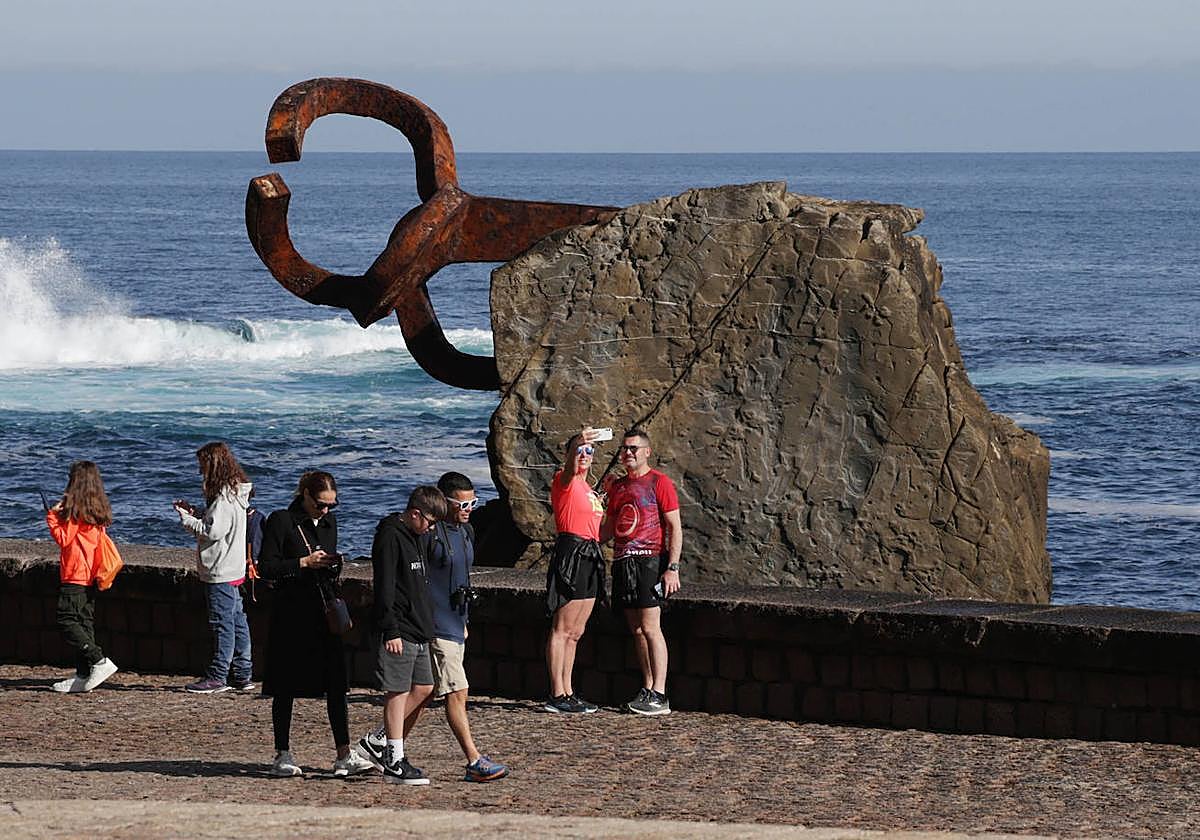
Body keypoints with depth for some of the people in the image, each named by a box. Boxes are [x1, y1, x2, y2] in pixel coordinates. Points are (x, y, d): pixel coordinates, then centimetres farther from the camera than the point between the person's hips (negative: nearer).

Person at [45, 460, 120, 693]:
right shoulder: (98, 511, 11)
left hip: (74, 576, -9)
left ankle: (100, 662, -17)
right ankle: (83, 676, 9)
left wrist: (53, 516, -2)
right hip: (91, 576, 9)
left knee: (67, 621, -8)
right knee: (85, 622, 9)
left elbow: (64, 539, -12)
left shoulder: (75, 510, -13)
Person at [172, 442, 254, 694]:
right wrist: (195, 513, 8)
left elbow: (213, 531, -22)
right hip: (233, 570, 10)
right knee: (237, 621, 11)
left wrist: (186, 518, -11)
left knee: (222, 623, -4)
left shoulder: (225, 498, -18)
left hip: (221, 573, -10)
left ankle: (218, 677, 0)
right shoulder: (234, 493, 13)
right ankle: (241, 675, 16)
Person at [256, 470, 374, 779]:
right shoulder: (282, 521, -7)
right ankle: (282, 756, 11)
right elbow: (265, 567, -10)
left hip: (325, 614, 5)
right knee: (286, 688, 2)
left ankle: (344, 755, -1)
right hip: (292, 615, -5)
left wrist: (334, 564, 0)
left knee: (337, 684, -1)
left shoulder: (328, 521, 12)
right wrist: (304, 563, -17)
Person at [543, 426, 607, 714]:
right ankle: (557, 696, -9)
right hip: (570, 552, -9)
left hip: (590, 557, 9)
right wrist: (577, 443, -50)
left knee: (574, 633, 12)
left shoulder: (588, 488, 21)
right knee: (562, 630, -8)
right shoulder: (564, 482, -7)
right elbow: (569, 470, -34)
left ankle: (567, 693, 16)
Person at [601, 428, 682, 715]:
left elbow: (675, 527, -6)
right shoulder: (617, 486, 17)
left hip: (649, 561, -7)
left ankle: (659, 695, -11)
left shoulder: (659, 482, -3)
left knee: (649, 627, -11)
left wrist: (672, 567, -14)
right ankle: (647, 689, 10)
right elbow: (609, 528, 25)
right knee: (636, 629, 6)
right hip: (622, 561, 7)